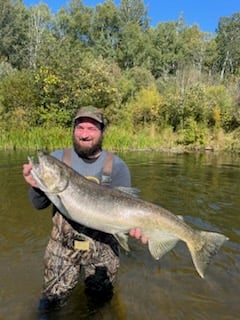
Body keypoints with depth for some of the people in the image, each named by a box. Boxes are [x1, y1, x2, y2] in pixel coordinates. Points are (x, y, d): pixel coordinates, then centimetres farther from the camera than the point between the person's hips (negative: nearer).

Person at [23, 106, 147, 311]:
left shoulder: (116, 166, -9)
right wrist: (37, 186, -29)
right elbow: (40, 204, -7)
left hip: (103, 245, 0)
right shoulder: (58, 158, -7)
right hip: (64, 243, 1)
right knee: (52, 302, 9)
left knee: (100, 299, 17)